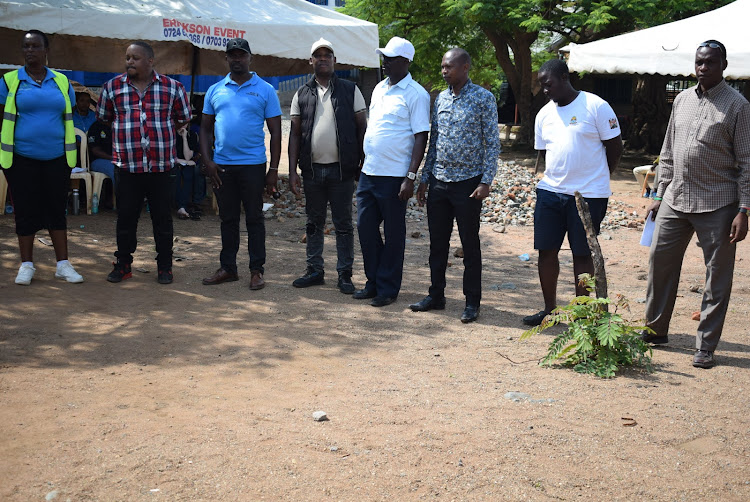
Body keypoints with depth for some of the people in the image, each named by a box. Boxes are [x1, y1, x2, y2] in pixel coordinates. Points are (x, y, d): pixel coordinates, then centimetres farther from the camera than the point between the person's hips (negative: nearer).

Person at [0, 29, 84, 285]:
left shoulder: (61, 81, 7)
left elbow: (69, 118, 12)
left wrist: (70, 154, 8)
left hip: (56, 158, 2)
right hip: (22, 158, -2)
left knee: (57, 210, 6)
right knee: (26, 211, 4)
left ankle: (63, 264, 13)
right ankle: (26, 265, 14)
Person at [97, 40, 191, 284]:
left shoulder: (172, 87, 2)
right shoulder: (113, 87, 5)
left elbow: (183, 118, 12)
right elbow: (103, 117, 17)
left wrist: (162, 133, 7)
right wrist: (126, 133, 11)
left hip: (161, 166, -1)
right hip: (127, 166, 1)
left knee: (163, 219, 6)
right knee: (126, 218, 7)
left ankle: (165, 266, 18)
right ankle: (123, 264, 19)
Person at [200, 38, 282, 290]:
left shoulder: (265, 90, 1)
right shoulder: (215, 90, 9)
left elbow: (275, 132, 0)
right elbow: (206, 128, 12)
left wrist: (274, 169, -5)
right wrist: (207, 161, -1)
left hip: (253, 165, -3)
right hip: (221, 165, 3)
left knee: (254, 218, 3)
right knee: (228, 219, 11)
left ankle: (257, 270, 11)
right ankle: (227, 268, 20)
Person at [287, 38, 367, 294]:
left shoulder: (350, 90, 2)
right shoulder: (302, 94, 8)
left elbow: (362, 128, 2)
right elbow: (295, 133, 6)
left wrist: (363, 165, -4)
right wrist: (292, 171, -1)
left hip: (341, 168, -3)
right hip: (312, 169, 3)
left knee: (343, 224, 3)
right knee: (314, 223, 11)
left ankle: (345, 274, 11)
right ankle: (315, 270, 21)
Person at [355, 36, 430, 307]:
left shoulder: (416, 94, -9)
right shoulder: (379, 88, 14)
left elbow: (421, 138, -13)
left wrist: (411, 177, -18)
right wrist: (363, 164, 17)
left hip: (394, 177, -7)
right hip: (369, 173, 7)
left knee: (393, 234, 3)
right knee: (366, 227, 10)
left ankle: (388, 288, 13)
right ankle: (373, 282, 24)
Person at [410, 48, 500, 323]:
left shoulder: (483, 98, -6)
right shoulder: (440, 99, 10)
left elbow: (493, 143, -7)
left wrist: (486, 181, -14)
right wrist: (424, 179, 12)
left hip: (468, 182, -5)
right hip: (439, 182, 5)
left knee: (470, 245, 3)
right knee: (437, 242, 11)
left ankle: (472, 302, 12)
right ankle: (436, 295, 23)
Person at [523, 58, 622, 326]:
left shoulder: (595, 106, -7)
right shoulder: (544, 114, 10)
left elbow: (615, 146, -2)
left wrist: (597, 178, 6)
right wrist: (557, 176, 10)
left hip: (588, 194, -5)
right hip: (550, 191, 5)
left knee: (582, 254, 2)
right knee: (546, 250, 6)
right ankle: (550, 308, 21)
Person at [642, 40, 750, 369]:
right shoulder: (682, 100, 11)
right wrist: (660, 195, 13)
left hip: (717, 206, -5)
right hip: (675, 200, 5)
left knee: (717, 275, 2)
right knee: (659, 261, 9)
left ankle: (706, 345, 11)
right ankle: (655, 330, 24)